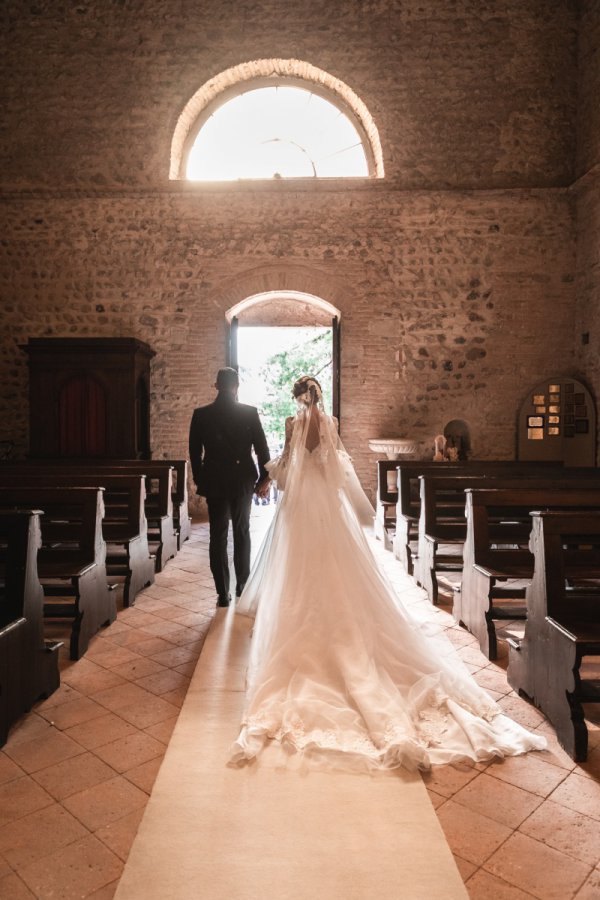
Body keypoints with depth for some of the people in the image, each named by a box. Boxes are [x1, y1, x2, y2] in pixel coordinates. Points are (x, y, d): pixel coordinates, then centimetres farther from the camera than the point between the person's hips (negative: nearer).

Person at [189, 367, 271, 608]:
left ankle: (223, 593, 6)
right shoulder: (250, 412, -8)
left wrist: (200, 481, 13)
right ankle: (242, 586, 24)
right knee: (242, 533, 16)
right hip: (243, 481, 0)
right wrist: (265, 478, 6)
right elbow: (262, 448, -5)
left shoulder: (200, 414, -4)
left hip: (214, 483, 0)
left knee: (218, 537, 6)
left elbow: (194, 452, 1)